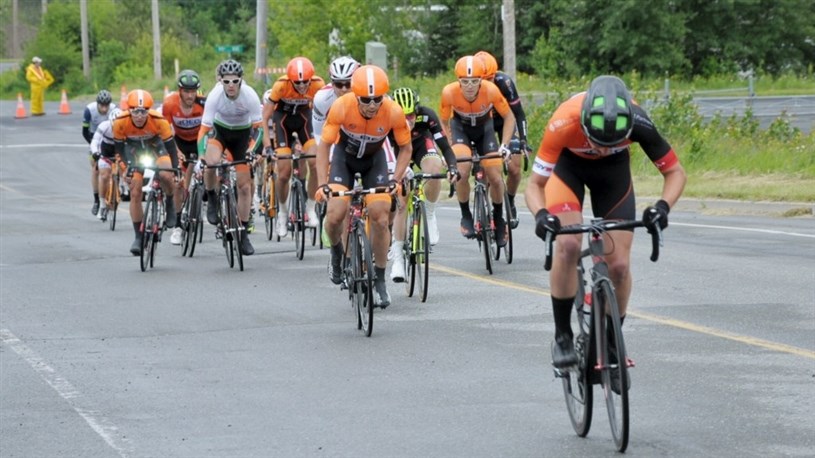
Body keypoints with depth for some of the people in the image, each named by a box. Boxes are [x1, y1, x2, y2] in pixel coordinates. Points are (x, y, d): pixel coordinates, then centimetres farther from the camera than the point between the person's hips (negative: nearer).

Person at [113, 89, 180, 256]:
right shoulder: (120, 122, -31)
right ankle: (138, 237, 4)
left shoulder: (159, 121, -35)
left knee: (166, 175, -31)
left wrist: (176, 169, -24)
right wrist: (128, 165, -22)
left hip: (155, 145, -1)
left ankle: (169, 203, 2)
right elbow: (118, 147, -13)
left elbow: (170, 146, -22)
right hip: (134, 147, 1)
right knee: (135, 193, -7)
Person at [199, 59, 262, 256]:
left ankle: (243, 235, 10)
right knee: (211, 162, -34)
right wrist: (201, 158, -37)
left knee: (244, 185, -2)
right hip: (220, 130, -1)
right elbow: (204, 130, -27)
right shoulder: (215, 96, -29)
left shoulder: (250, 96, -27)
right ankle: (212, 200, -5)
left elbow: (257, 128, -19)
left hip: (242, 134, 1)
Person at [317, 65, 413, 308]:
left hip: (374, 159, 1)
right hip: (345, 156, -1)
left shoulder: (394, 113, -29)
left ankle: (379, 280, 5)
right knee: (334, 214, -18)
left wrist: (395, 179, -24)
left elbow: (406, 148, -12)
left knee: (380, 218, -11)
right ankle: (336, 252, 16)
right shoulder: (342, 107, -32)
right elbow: (324, 145, -21)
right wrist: (323, 183, -30)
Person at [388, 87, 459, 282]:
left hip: (421, 144, 0)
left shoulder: (427, 115, -33)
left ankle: (429, 215, -11)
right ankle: (398, 257, -2)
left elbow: (445, 147, -32)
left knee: (434, 168, -34)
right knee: (400, 202, -10)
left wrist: (452, 167, -50)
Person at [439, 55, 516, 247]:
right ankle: (465, 215, -5)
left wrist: (504, 145, -23)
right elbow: (444, 123, -13)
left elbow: (509, 117, -16)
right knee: (462, 169, -26)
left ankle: (499, 217, 20)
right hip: (460, 127, -1)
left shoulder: (491, 90, -33)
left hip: (484, 128, 1)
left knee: (495, 177, -7)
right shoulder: (449, 93, -32)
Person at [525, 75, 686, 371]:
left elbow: (675, 172, -21)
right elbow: (535, 184, -27)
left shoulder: (637, 122, -35)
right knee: (568, 245, -27)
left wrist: (663, 206, -40)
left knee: (619, 265, -7)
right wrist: (541, 214, -48)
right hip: (568, 165, -2)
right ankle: (562, 336, -11)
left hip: (614, 170, 2)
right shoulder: (565, 123, -39)